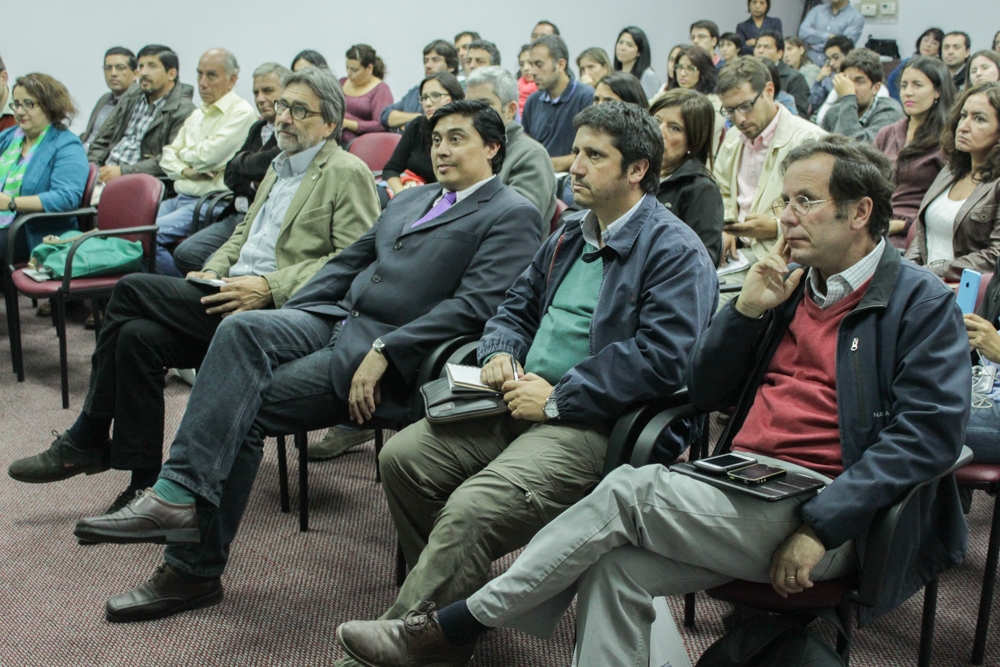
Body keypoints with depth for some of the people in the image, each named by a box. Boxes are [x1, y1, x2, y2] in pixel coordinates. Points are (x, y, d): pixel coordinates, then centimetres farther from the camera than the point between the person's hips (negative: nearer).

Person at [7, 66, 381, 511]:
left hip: (279, 310, -8)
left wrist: (269, 287, -20)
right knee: (138, 335, -18)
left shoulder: (348, 174, -2)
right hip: (231, 295, 8)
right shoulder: (277, 168, 26)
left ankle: (87, 441, -3)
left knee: (132, 290, -17)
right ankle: (145, 483, -7)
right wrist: (212, 272, 7)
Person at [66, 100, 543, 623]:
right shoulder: (410, 199, 26)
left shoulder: (512, 216, -1)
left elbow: (474, 305, -14)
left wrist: (384, 354, -21)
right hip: (335, 319, 7)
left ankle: (194, 569, -14)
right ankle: (179, 494, -27)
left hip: (393, 356, -7)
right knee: (242, 329, -24)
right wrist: (283, 322, 10)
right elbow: (347, 262, 25)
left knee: (241, 411, -19)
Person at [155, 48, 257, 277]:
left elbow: (208, 155, -15)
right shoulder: (197, 115, 20)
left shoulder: (241, 112, -7)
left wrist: (183, 154, 5)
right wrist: (185, 170, -5)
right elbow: (167, 156, 17)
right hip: (179, 198, 8)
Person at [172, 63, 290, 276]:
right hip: (237, 216, 9)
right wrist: (253, 184, -5)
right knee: (184, 254, -4)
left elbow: (269, 163, -20)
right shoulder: (258, 128, 21)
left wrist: (242, 162, 1)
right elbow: (230, 176, 16)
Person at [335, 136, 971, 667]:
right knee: (617, 567, -20)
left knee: (631, 490, -23)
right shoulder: (792, 284, 18)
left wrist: (819, 527, -20)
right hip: (742, 490, 6)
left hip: (822, 514, -6)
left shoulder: (922, 303, -1)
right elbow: (705, 392, 18)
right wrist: (748, 309, 0)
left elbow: (930, 431, -12)